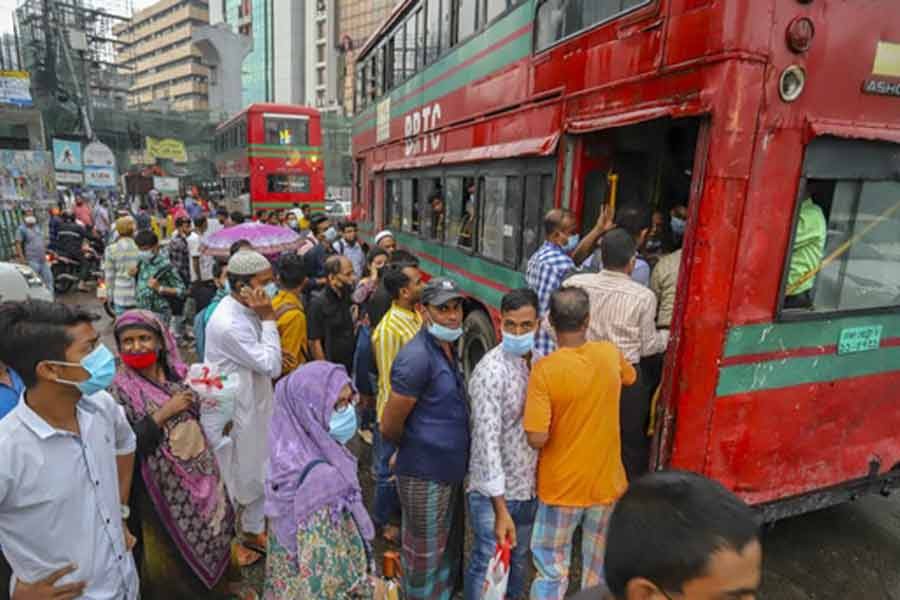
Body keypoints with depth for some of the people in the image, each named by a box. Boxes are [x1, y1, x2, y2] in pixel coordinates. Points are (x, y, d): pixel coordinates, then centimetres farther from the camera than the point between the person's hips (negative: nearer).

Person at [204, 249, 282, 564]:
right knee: (235, 481, 12)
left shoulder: (248, 312, 0)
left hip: (255, 405, 9)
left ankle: (254, 531, 42)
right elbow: (271, 365, -25)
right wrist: (268, 319, -24)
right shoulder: (228, 323, -29)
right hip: (234, 414, -8)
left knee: (260, 475, 22)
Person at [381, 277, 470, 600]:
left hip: (451, 468, 8)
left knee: (450, 546, 25)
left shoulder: (448, 348, 3)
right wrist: (414, 449, -2)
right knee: (426, 554, 12)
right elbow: (390, 427, -19)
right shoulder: (417, 357, -25)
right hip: (425, 475, -8)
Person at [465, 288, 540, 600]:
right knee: (488, 565, 8)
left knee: (519, 558, 24)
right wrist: (500, 508, -25)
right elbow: (487, 440, -25)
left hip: (528, 486, 7)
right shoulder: (491, 371, -23)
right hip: (494, 492, -7)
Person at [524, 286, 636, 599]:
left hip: (561, 486, -3)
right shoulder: (610, 355, -9)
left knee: (552, 570, 14)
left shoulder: (545, 369, -22)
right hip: (607, 484, 4)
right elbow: (630, 377, 15)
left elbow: (537, 438, -23)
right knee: (600, 571, 22)